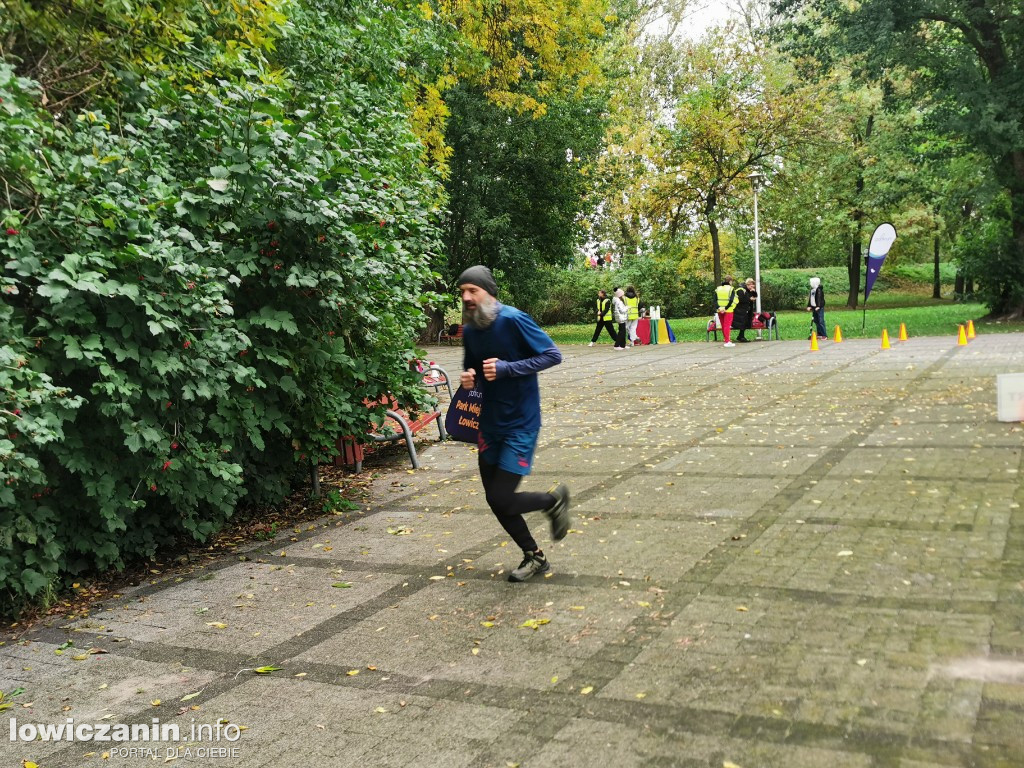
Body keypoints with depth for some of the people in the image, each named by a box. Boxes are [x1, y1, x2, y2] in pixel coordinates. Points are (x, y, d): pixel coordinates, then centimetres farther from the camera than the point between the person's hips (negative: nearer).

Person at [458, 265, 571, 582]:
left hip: (520, 425, -7)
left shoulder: (513, 319, -16)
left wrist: (506, 368, -24)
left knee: (502, 500, -10)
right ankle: (534, 557, 30)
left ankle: (554, 498, 19)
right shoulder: (469, 330, 3)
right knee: (496, 500, 11)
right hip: (489, 424, 7)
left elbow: (552, 355, -16)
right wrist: (467, 377, -5)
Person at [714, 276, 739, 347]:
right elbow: (731, 300, -17)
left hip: (720, 310, 4)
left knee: (723, 326, 13)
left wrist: (718, 308, -8)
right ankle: (727, 341, -10)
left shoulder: (718, 289, 8)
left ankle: (726, 340, 23)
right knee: (727, 325, -4)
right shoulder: (731, 289, -6)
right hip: (728, 311, -4)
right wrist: (726, 308, -16)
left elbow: (715, 300, -1)